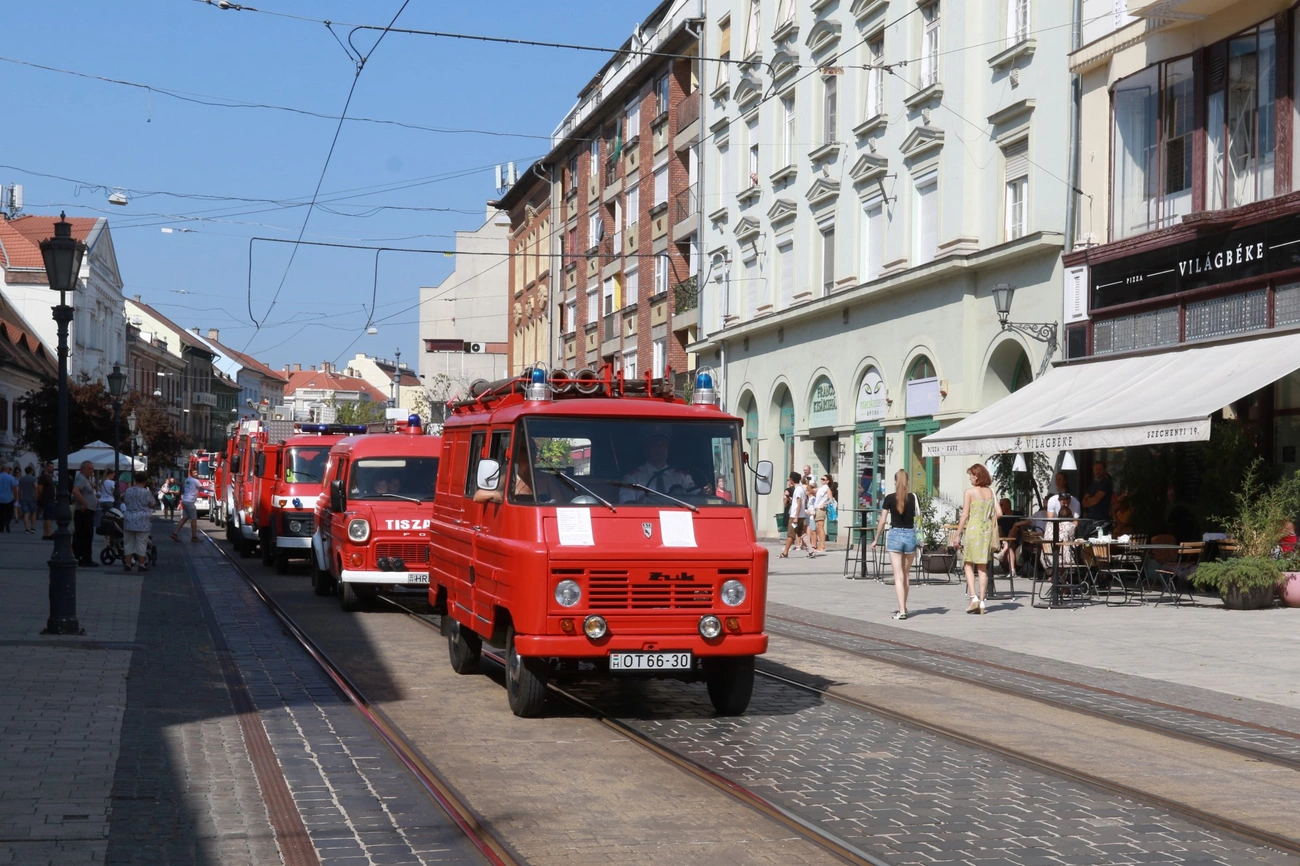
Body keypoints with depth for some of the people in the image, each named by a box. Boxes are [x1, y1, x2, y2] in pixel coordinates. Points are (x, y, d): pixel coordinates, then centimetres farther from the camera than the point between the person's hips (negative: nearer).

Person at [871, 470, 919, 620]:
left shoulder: (890, 498, -5)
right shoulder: (913, 497, 0)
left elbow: (882, 521, -4)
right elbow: (918, 519, 1)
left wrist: (876, 539, 5)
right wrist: (920, 540, 12)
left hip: (895, 535, -2)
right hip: (910, 535, 2)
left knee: (898, 576, -3)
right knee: (906, 574, 17)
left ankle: (901, 611, -11)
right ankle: (903, 607, 29)